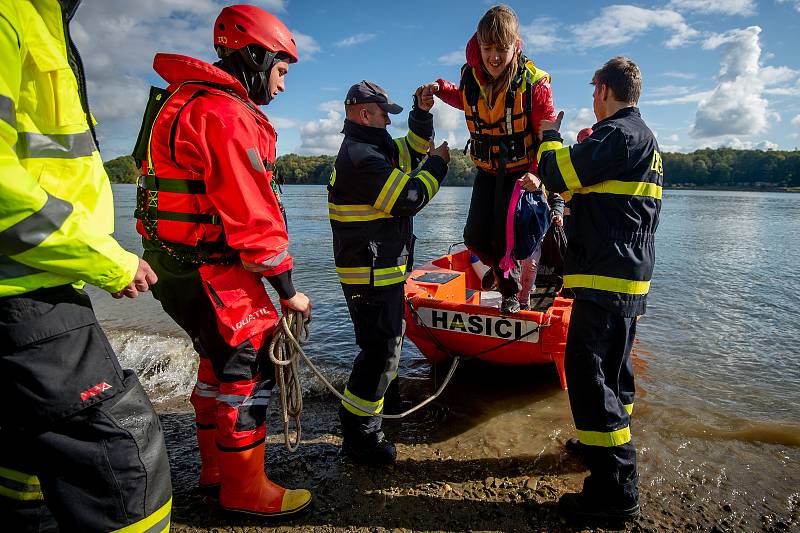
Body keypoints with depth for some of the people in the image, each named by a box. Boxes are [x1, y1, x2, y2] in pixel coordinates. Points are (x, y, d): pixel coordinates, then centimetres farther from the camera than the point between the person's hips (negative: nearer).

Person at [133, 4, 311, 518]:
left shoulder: (189, 100, 17)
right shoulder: (226, 115, -18)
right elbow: (251, 216, -22)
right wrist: (287, 288, -15)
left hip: (177, 264, 11)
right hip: (212, 275, -10)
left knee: (221, 362, 20)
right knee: (249, 370, 1)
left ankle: (215, 469, 37)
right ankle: (245, 490, 18)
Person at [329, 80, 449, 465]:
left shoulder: (369, 149, 15)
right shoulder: (361, 157, -18)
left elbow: (412, 150, 22)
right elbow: (408, 199, -21)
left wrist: (422, 113, 8)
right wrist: (438, 164, -8)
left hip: (381, 269, 11)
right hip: (372, 275, -11)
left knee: (388, 339, 26)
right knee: (380, 350, -5)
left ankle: (377, 398, 47)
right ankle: (359, 436, 7)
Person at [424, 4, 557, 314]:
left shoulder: (533, 84, -20)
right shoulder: (470, 76, -7)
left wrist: (537, 172, -33)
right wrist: (440, 90, 1)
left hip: (521, 171, -4)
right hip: (487, 169, 4)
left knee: (504, 236, -8)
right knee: (475, 236, 0)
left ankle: (510, 290, 22)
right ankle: (500, 267, 36)